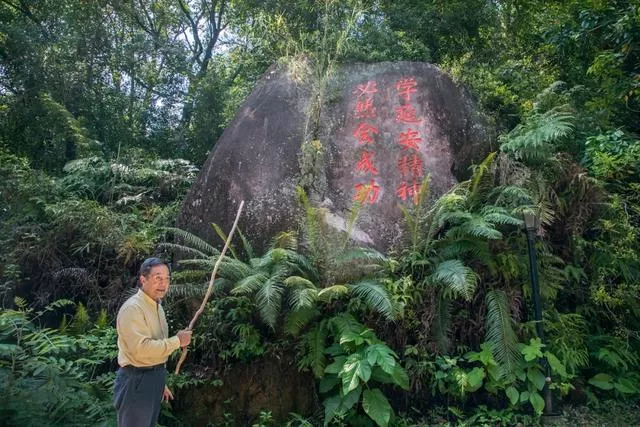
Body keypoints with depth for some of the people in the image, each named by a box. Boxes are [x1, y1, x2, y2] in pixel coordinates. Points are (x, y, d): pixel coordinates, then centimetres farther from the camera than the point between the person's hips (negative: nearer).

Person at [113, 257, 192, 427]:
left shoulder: (157, 306, 11)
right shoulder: (132, 308, -19)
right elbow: (142, 349, -28)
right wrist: (177, 341, -19)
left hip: (154, 376, 9)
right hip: (136, 380, -9)